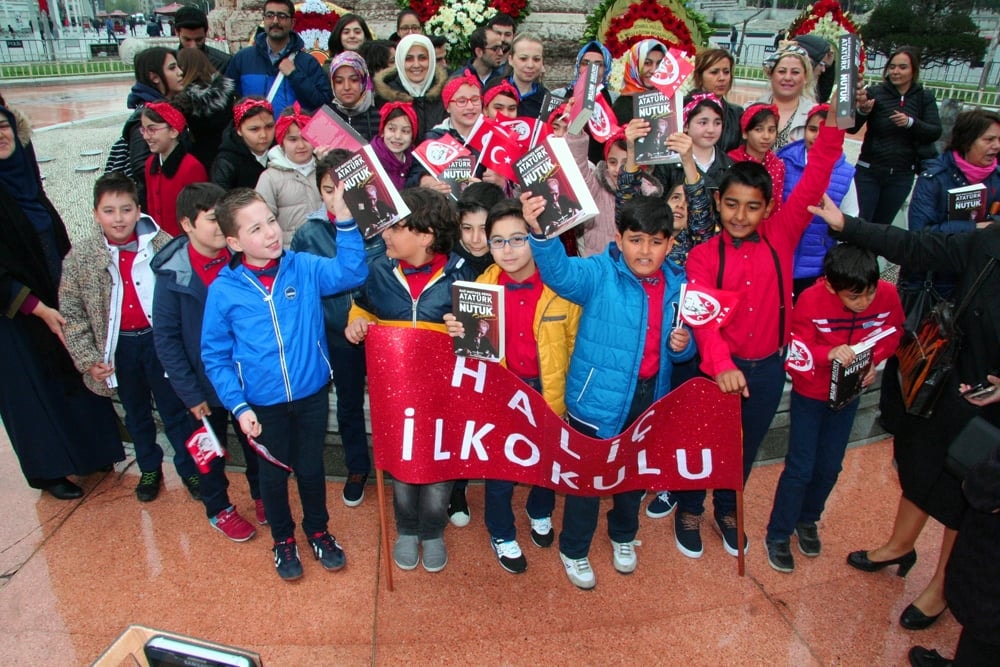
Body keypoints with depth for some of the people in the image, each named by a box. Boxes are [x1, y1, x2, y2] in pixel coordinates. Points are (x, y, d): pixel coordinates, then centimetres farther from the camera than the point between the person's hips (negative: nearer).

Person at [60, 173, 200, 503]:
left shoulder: (162, 245, -11)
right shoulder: (79, 257, -6)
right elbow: (72, 313, -1)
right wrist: (88, 358, -8)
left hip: (159, 339, -2)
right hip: (118, 345, 2)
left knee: (175, 408, 11)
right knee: (136, 413, 20)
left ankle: (190, 468, 30)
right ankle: (149, 469, 40)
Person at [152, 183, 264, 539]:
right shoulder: (173, 274, -16)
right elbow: (166, 339, -11)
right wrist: (189, 392, -12)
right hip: (206, 385, -1)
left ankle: (262, 494, 45)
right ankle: (218, 508, 41)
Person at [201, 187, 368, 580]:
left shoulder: (304, 268, -9)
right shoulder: (223, 290, -11)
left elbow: (350, 272, -23)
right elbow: (215, 356, -5)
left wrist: (344, 221, -32)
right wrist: (238, 405, -11)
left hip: (312, 394, 1)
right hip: (263, 404, -1)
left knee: (311, 467, 20)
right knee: (274, 473, 19)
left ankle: (318, 530, 45)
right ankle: (283, 539, 44)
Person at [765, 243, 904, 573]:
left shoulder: (887, 294, -18)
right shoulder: (811, 301, -27)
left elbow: (893, 332, 2)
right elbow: (796, 356, -22)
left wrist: (874, 359, -14)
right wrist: (829, 353, -39)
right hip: (810, 394, -3)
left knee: (829, 467, 14)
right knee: (800, 468, 0)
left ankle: (807, 520, 39)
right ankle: (778, 535, 18)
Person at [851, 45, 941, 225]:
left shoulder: (925, 98, 4)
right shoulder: (875, 93, -5)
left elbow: (935, 132, -5)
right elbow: (852, 128, -15)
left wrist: (911, 122, -23)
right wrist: (862, 110, -36)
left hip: (902, 175, 2)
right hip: (870, 171, -2)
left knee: (881, 225, 9)